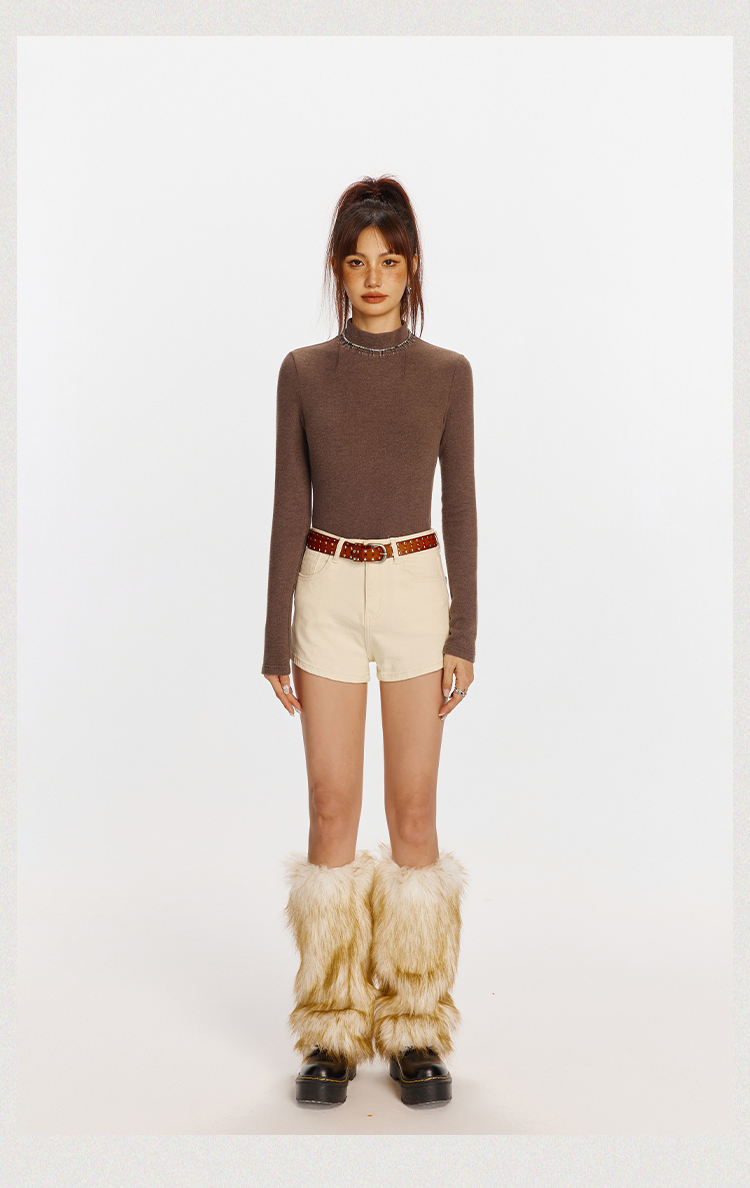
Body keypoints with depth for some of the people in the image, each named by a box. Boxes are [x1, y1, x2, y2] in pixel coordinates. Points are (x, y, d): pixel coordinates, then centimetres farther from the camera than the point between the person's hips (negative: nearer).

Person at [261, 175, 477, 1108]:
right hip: (327, 594, 0)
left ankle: (415, 1031, 15)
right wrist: (276, 638, -2)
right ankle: (332, 1032, 15)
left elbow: (459, 505, 3)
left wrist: (464, 634, -3)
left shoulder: (447, 374, 3)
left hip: (417, 592, 0)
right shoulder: (303, 372, 3)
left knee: (414, 811, 2)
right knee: (332, 811, 2)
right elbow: (288, 507, 2)